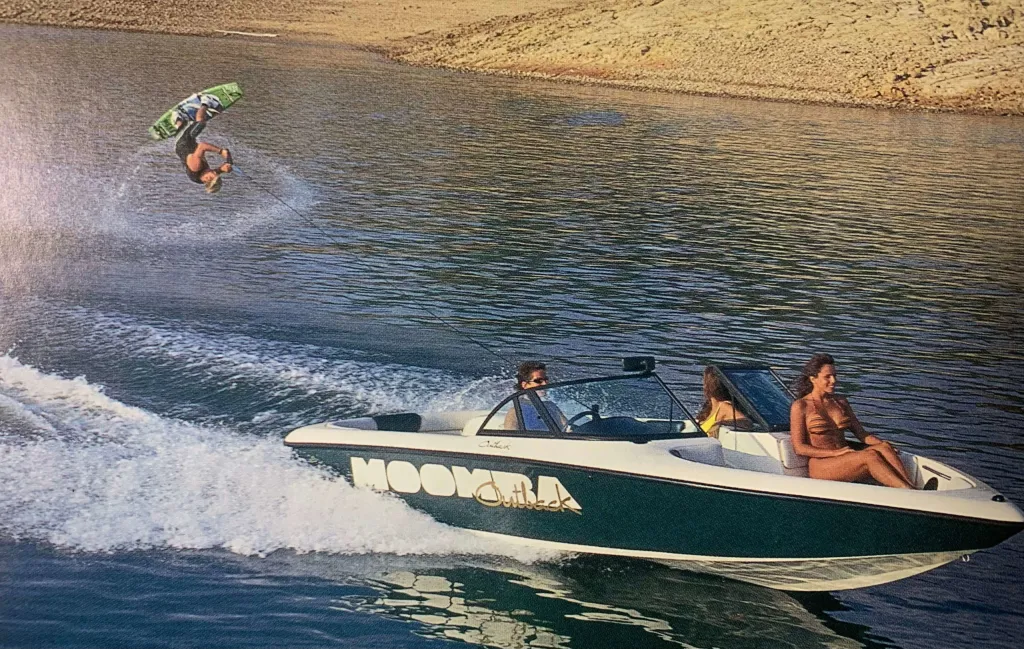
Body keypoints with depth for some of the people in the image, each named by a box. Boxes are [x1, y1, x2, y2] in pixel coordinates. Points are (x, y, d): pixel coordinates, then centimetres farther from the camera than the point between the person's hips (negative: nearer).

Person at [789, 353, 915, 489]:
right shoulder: (800, 406, -1)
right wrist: (835, 453, -17)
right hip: (820, 466, -6)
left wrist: (881, 443, -7)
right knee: (870, 456, -30)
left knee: (884, 447, -24)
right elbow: (799, 447, -7)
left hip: (846, 462, 6)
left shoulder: (841, 402, 17)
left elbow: (861, 433, 15)